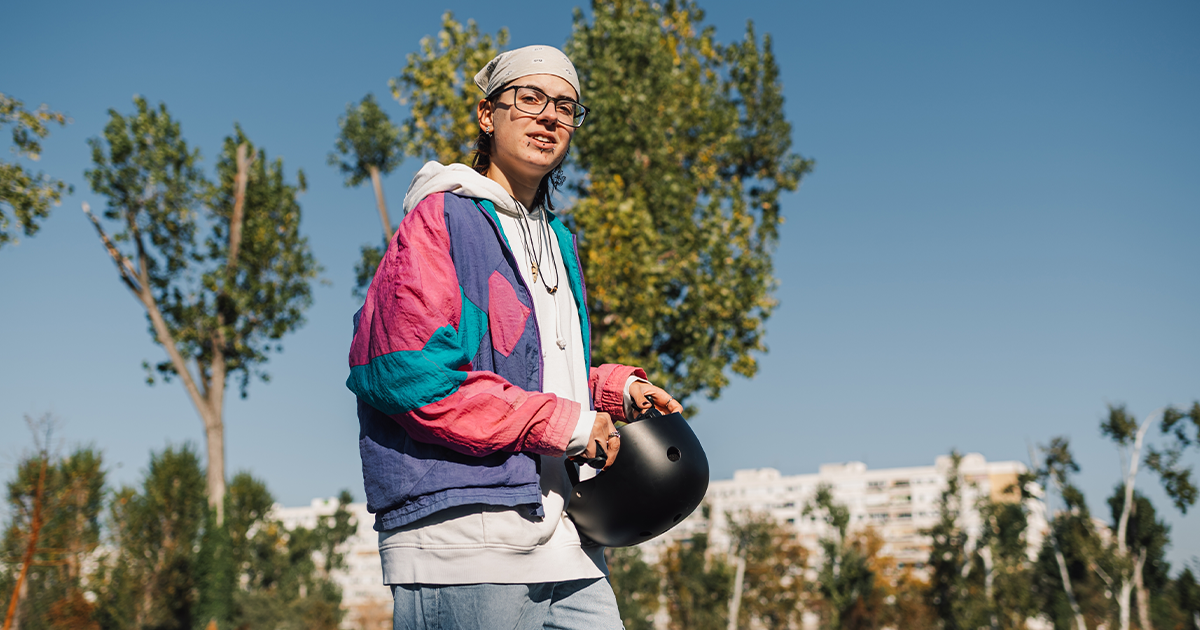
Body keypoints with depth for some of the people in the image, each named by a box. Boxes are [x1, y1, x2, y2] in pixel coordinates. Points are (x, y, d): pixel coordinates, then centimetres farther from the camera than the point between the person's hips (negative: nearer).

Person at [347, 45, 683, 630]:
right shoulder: (440, 218, -3)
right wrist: (562, 422, -12)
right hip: (464, 535, -8)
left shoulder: (558, 242, 23)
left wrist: (616, 390, 11)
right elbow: (407, 374, -15)